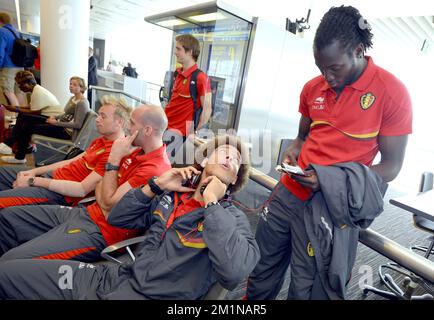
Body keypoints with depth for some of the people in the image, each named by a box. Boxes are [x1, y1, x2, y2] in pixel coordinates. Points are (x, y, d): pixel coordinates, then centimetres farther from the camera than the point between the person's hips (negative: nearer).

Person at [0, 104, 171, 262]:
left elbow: (108, 203, -18)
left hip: (99, 232, -10)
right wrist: (104, 199, -8)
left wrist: (114, 159, -14)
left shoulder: (154, 169, -23)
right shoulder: (138, 150, 7)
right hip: (87, 211, 10)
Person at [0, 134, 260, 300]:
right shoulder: (171, 195, 7)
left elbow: (234, 273, -25)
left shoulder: (233, 217, -5)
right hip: (114, 276, 5)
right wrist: (155, 185, -2)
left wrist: (212, 203, -20)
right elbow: (118, 218, 11)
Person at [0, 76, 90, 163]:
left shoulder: (82, 103, -18)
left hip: (67, 132, -9)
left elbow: (78, 125, -24)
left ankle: (19, 157, 13)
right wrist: (55, 117, 2)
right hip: (62, 126, 9)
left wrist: (56, 122, -18)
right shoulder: (73, 98, 11)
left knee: (28, 128, -6)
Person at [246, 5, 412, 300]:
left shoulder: (392, 92, -10)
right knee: (264, 265, 17)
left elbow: (391, 167, -7)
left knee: (306, 289, 9)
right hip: (288, 192, 5)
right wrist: (293, 154, -3)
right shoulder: (312, 88, 6)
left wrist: (329, 181, -18)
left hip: (330, 205, -4)